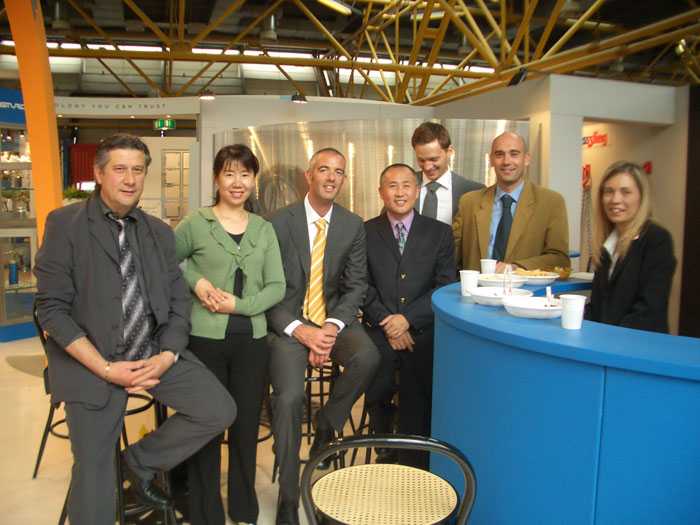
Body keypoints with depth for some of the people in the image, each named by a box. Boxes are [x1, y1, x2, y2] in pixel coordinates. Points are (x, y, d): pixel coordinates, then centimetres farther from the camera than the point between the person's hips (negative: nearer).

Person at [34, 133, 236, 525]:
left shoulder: (160, 232, 8)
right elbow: (52, 308, -10)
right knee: (94, 473, 2)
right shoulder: (65, 224, -5)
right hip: (93, 363, -3)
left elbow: (179, 301, 6)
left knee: (220, 411, -7)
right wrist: (106, 369, -17)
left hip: (156, 354, 4)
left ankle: (142, 460, 16)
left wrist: (168, 356, -11)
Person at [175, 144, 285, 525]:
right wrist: (196, 281, -10)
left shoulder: (264, 229, 7)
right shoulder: (195, 223, -1)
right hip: (205, 338, -2)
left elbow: (277, 287, 3)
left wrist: (240, 304, -12)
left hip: (252, 339, 3)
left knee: (246, 426, 13)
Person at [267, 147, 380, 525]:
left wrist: (332, 327, -15)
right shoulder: (279, 222, -5)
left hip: (334, 317, 3)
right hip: (288, 321, -2)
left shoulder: (354, 226, 4)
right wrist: (298, 330, -18)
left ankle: (326, 423, 3)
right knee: (289, 397, -21)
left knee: (367, 357, -28)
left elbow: (355, 286, 2)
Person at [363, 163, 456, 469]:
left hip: (423, 331, 0)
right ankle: (385, 452, 10)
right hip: (379, 329, 0)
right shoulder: (365, 232, 10)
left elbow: (446, 286, 3)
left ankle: (413, 469, -1)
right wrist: (386, 322, -10)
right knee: (376, 395, -19)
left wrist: (408, 318, -9)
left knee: (417, 398, -21)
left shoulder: (440, 233, 11)